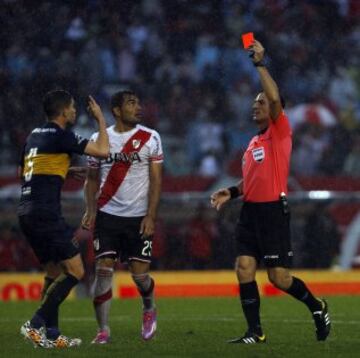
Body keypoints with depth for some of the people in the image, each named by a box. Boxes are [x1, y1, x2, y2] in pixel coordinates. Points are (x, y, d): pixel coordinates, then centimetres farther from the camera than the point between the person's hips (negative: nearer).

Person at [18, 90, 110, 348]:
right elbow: (103, 151, -11)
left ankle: (51, 335, 12)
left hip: (27, 212, 9)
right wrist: (101, 118, 4)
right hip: (46, 215, -9)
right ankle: (36, 324, -12)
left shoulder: (35, 135, 17)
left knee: (54, 271, 15)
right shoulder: (60, 135, -8)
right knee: (75, 271, -6)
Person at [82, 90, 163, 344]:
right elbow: (92, 179, 10)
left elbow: (156, 180, -2)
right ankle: (103, 330, -3)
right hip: (108, 215, 1)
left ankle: (149, 310, 31)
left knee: (140, 274, -2)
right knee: (103, 270, -10)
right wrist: (90, 210, -5)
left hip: (139, 218, -1)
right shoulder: (100, 139, 5)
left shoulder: (150, 138, 0)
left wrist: (150, 216, -11)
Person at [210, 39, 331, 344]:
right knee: (244, 270, -4)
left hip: (273, 211, -7)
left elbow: (275, 98, -21)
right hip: (251, 211, 7)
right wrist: (232, 193, 12)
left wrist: (260, 64, -18)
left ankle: (318, 307, 20)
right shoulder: (254, 143, 18)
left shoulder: (280, 132, -4)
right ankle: (255, 332, 1)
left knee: (279, 277, -5)